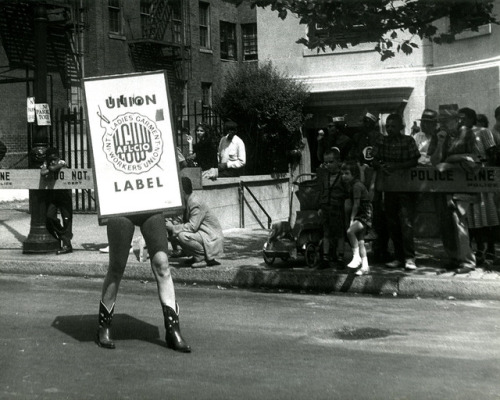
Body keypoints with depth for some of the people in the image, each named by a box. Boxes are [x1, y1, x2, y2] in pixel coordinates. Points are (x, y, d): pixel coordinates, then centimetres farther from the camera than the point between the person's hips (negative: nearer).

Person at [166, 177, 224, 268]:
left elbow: (193, 226, -27)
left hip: (212, 239, -10)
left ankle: (202, 257, -10)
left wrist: (173, 228, -22)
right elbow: (186, 222, 11)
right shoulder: (188, 200, 7)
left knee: (182, 235, -28)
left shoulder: (195, 203, -22)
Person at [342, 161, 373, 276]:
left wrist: (352, 220, -14)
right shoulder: (351, 186, 14)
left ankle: (356, 257, -19)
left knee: (350, 231, -28)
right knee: (360, 241, 7)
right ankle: (365, 266, 11)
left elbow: (356, 205, -17)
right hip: (360, 216, 10)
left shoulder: (357, 186, -15)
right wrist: (352, 219, 11)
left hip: (365, 215, -10)